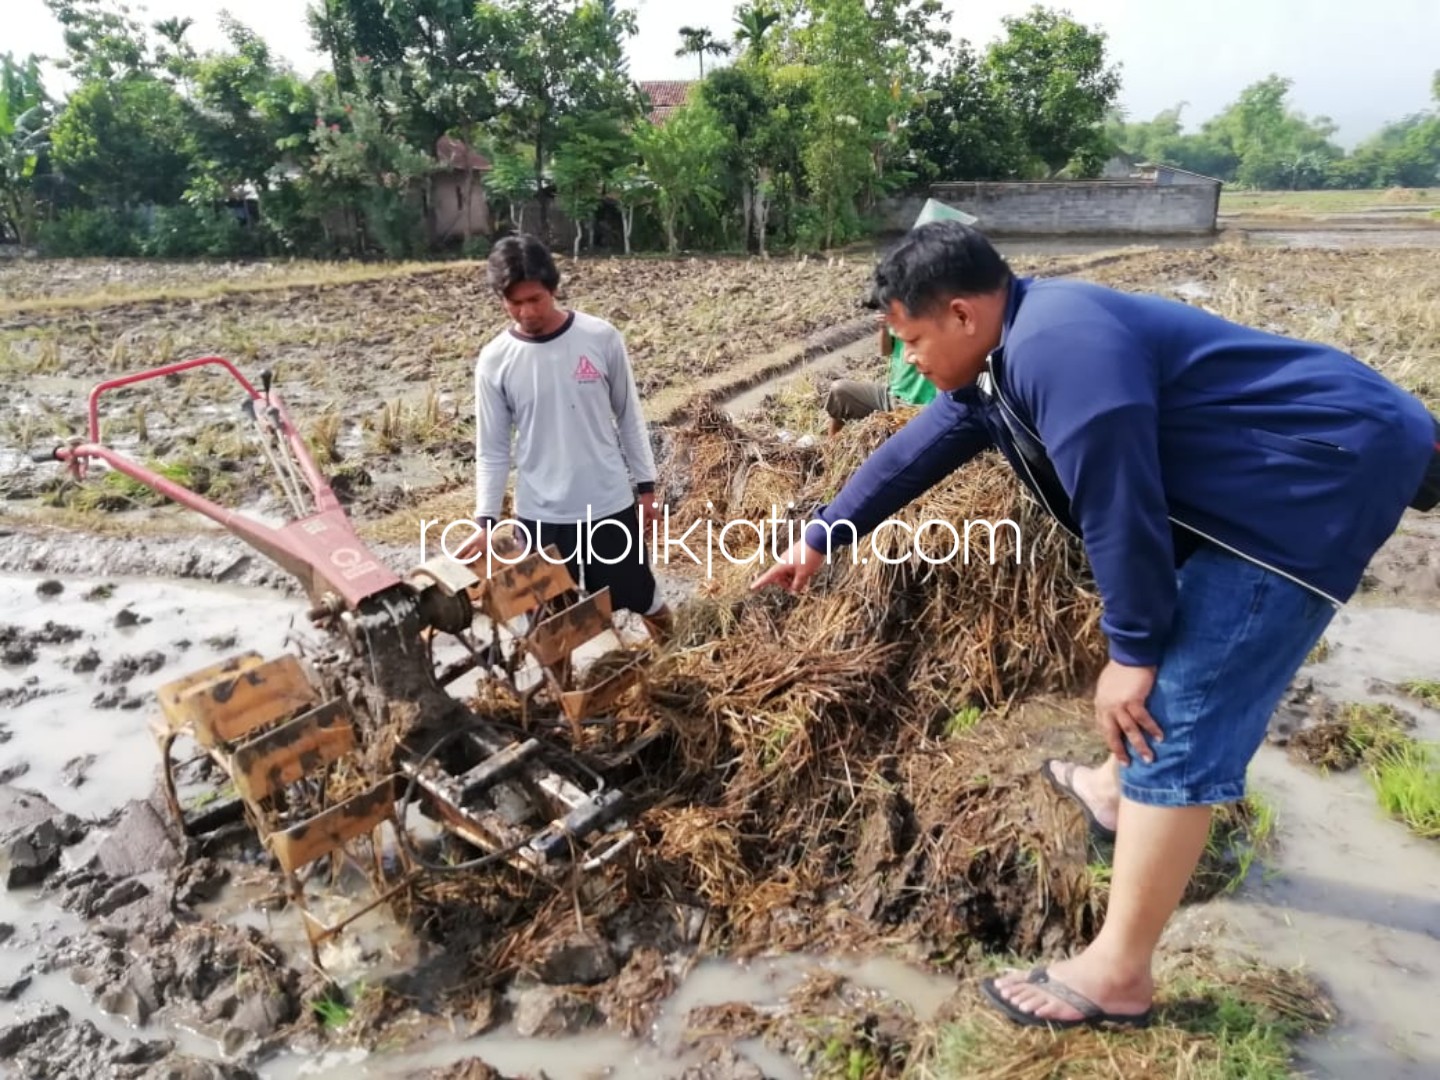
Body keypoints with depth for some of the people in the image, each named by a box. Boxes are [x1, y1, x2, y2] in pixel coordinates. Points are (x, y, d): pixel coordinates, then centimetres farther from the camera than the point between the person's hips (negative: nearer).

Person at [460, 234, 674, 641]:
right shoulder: (494, 361, -7)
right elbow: (492, 450, -1)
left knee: (636, 595, 15)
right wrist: (486, 521, -9)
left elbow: (629, 416, 2)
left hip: (610, 504, 0)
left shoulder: (601, 337, -8)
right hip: (539, 515, 1)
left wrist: (646, 486, 3)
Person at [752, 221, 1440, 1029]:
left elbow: (1119, 507, -26)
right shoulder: (1012, 353, 10)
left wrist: (1132, 651, -15)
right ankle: (1119, 788, 48)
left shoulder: (1058, 344, -25)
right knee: (1172, 648, 26)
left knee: (1174, 715, -12)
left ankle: (1117, 975, -2)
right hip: (1257, 481, 11)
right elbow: (919, 449, 18)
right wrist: (821, 538, 25)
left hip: (1318, 477, -11)